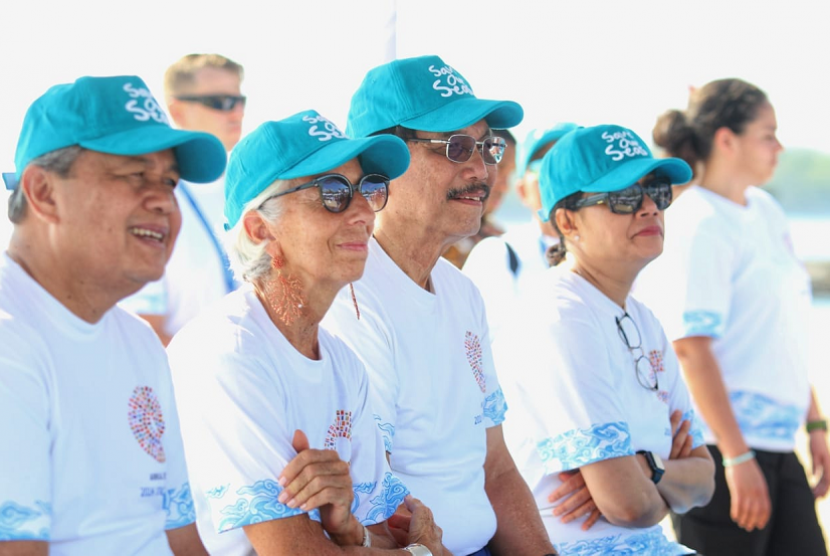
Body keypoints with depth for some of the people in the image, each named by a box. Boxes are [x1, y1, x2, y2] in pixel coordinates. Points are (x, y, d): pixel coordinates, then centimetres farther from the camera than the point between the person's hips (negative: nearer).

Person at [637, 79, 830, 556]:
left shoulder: (766, 211, 14)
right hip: (722, 446, -9)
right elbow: (692, 348, -19)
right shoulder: (697, 224, -13)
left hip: (778, 444, 9)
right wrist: (737, 457, -21)